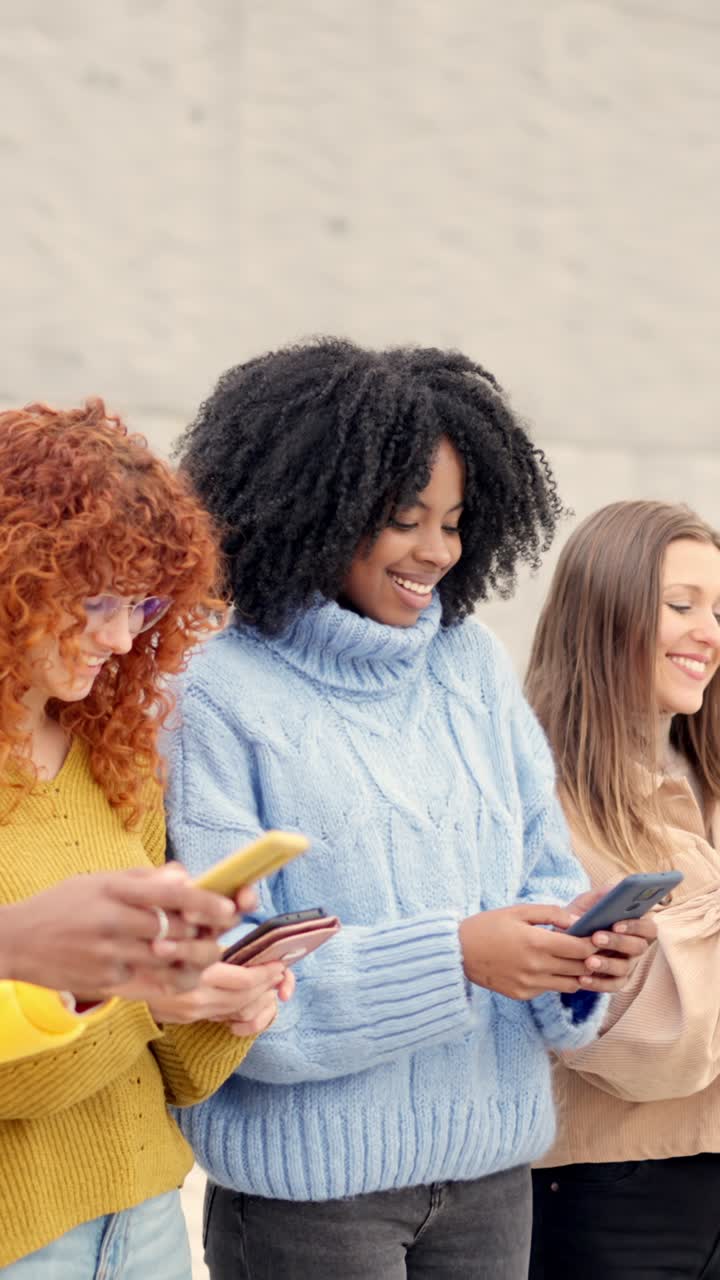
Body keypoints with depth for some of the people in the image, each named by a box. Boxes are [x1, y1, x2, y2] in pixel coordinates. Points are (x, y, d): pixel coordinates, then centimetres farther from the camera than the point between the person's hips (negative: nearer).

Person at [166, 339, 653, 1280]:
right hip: (308, 1180, -5)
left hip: (492, 1163, 5)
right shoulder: (221, 695, -11)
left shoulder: (475, 665, 6)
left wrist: (577, 942, -14)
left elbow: (545, 870, 9)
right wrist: (453, 956, -24)